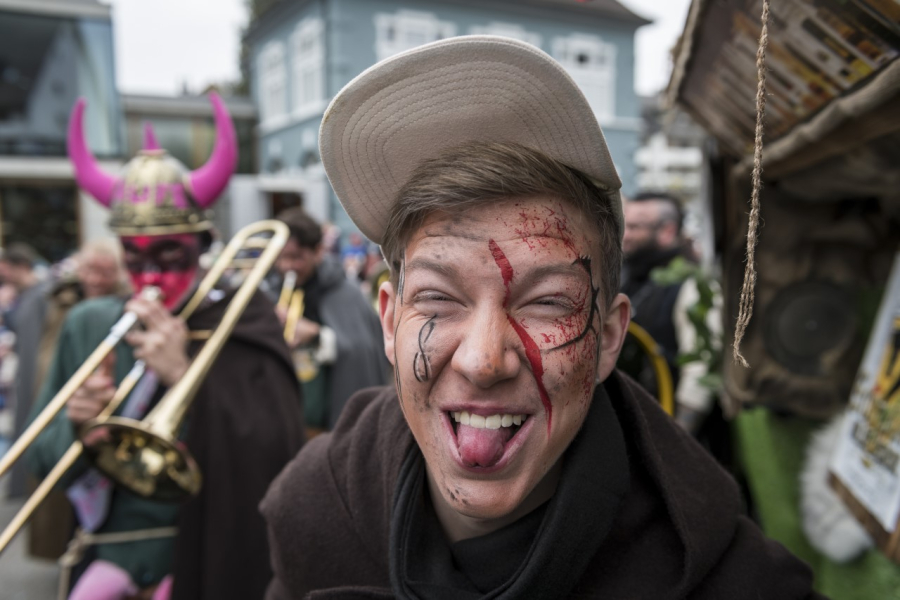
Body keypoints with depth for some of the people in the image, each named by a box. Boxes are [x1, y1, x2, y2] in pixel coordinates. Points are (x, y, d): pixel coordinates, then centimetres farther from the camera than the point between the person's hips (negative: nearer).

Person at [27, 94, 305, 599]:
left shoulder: (241, 324, -6)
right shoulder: (89, 325, 4)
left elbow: (277, 452, -16)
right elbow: (44, 460, 10)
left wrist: (185, 376, -20)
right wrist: (75, 429, -11)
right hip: (111, 557, 3)